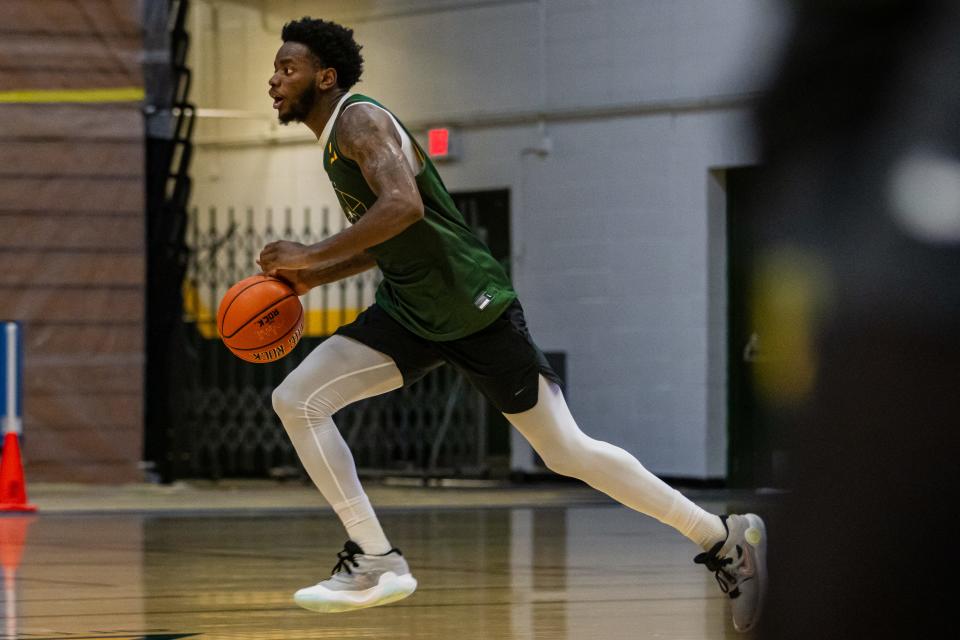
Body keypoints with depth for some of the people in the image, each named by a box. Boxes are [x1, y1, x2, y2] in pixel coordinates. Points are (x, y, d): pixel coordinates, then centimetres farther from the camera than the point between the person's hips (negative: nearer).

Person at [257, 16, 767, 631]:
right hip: (411, 311, 9)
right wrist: (312, 278, 16)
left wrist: (313, 254, -28)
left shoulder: (359, 120, -15)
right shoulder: (336, 141, 16)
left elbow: (403, 206, -33)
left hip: (473, 306, -9)